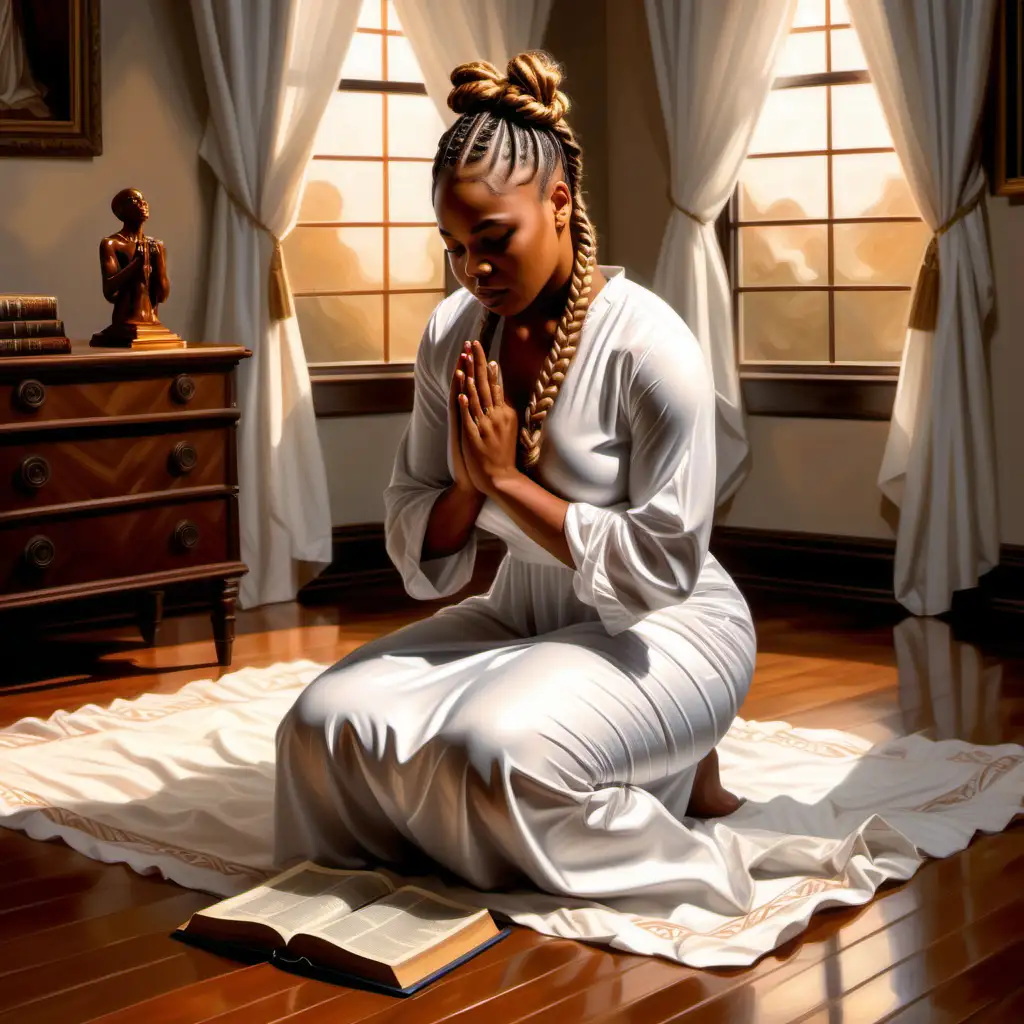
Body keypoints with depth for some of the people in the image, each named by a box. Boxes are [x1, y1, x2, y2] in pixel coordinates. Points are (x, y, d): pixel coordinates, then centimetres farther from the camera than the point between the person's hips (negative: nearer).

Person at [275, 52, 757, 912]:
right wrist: (469, 484, -20)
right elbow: (415, 552, 2)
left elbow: (665, 567, -21)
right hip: (525, 614, 6)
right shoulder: (454, 335, -2)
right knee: (330, 722, -14)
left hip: (664, 632, -6)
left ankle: (672, 776, -3)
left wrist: (508, 482, -20)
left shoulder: (649, 346, -19)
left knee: (496, 747, -33)